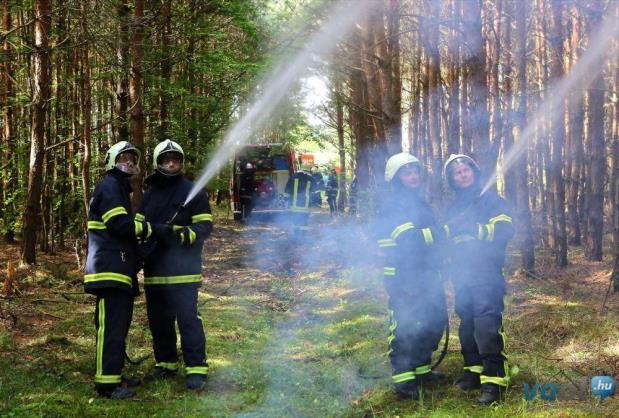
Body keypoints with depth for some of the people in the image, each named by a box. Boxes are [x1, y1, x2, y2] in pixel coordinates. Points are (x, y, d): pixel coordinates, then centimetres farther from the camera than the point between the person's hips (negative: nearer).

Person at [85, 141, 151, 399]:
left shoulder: (120, 188, 26)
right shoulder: (109, 186, -7)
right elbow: (120, 224, -17)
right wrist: (148, 229, -7)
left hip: (120, 270, 11)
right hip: (110, 270, -11)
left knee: (120, 324, 14)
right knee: (111, 325, -13)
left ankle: (114, 375, 21)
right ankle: (106, 382, -13)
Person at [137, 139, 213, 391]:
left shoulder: (193, 191, 0)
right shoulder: (149, 194, 17)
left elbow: (204, 226, -3)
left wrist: (180, 235, -20)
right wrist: (155, 231, -6)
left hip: (183, 269, -6)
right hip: (154, 268, 6)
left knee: (188, 317, -9)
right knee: (158, 318, 12)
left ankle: (196, 368, -4)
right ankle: (165, 363, 26)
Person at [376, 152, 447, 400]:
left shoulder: (416, 201, 18)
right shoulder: (391, 204, -12)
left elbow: (433, 236, 24)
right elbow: (410, 238, -22)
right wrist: (442, 231, -18)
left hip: (426, 274, 10)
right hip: (403, 277, -9)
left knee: (435, 321, 15)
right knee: (404, 327, -6)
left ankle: (421, 369, 29)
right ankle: (403, 379, 1)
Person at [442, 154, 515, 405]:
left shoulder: (490, 200, 0)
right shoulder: (453, 208, 20)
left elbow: (505, 230, -12)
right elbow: (447, 239, 30)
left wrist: (474, 229, -17)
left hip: (486, 273, -7)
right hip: (462, 276, 7)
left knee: (487, 323, -15)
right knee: (467, 323, 11)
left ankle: (494, 379, -15)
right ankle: (474, 371, 22)